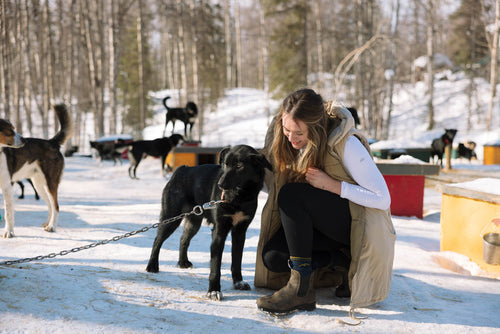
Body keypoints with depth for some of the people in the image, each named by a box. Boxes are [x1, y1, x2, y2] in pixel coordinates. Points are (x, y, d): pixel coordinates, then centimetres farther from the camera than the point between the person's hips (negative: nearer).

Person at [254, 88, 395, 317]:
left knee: (292, 195, -29)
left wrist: (331, 184, -26)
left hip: (358, 221, -7)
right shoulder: (282, 138, -5)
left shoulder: (345, 144, -23)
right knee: (272, 257, -16)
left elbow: (382, 199, -21)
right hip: (322, 222, 7)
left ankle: (301, 288, -28)